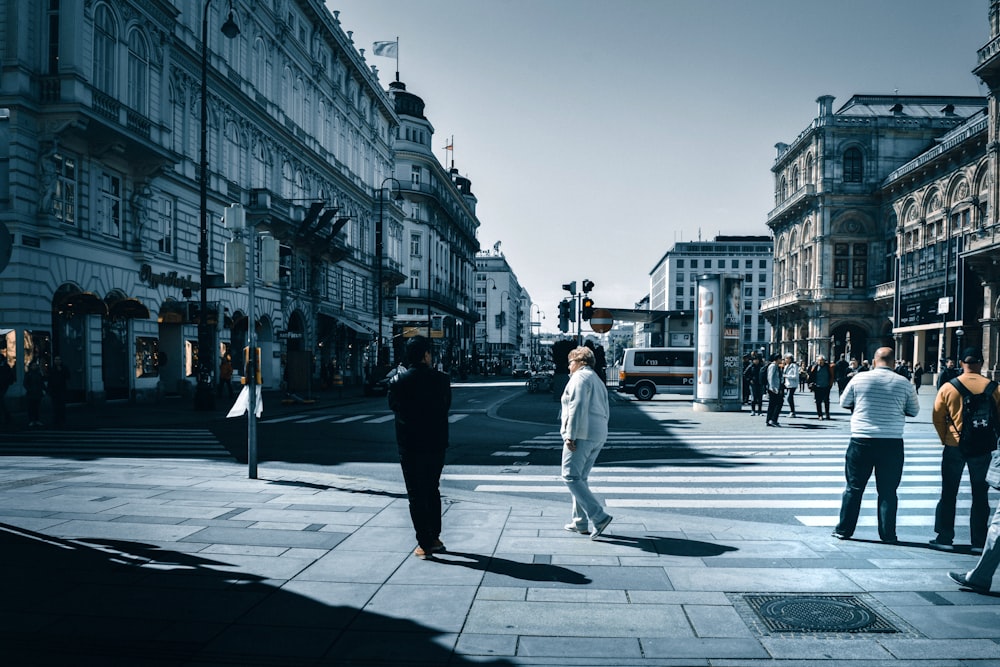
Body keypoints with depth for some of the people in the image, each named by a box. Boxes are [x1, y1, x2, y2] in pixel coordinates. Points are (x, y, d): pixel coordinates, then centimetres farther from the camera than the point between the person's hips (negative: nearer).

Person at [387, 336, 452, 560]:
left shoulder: (398, 381, -10)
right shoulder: (441, 379, -7)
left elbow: (393, 405, 4)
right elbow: (446, 405, 4)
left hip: (409, 446, -2)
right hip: (436, 444, 2)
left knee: (416, 495, 6)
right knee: (432, 491, 19)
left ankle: (425, 544, 6)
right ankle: (434, 537, 25)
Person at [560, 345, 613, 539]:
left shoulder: (580, 377, -6)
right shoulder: (598, 381, 24)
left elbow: (577, 407, -18)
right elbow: (606, 412, 23)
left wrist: (570, 435, -20)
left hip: (581, 435, -10)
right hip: (598, 436, 10)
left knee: (571, 477, -10)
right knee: (580, 478, 15)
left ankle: (599, 516, -18)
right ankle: (580, 523, 15)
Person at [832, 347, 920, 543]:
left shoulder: (859, 378, -3)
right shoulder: (904, 383, -1)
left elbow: (844, 403, 7)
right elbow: (914, 411, 10)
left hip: (861, 440, 0)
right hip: (892, 443, 0)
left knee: (854, 488, 9)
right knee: (888, 491, 9)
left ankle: (843, 530, 14)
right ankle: (888, 534, 13)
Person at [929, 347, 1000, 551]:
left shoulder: (948, 387, -7)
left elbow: (937, 418, -4)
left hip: (954, 446, 0)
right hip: (982, 448, 1)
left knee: (949, 493, 9)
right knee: (980, 495, 10)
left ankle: (945, 536, 10)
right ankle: (979, 540, 13)